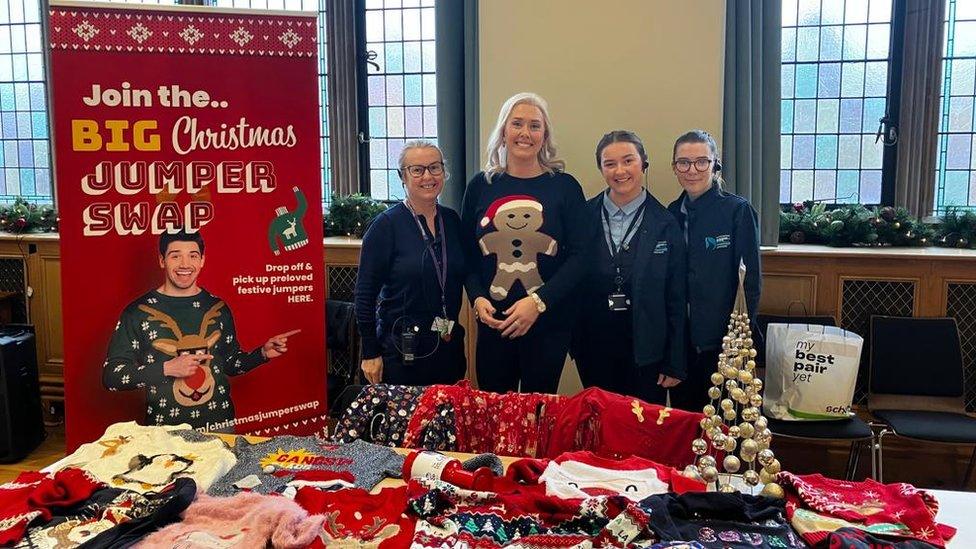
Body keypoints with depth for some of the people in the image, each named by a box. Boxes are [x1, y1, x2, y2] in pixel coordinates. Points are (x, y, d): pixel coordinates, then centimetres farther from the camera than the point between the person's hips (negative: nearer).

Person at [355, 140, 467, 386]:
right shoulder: (386, 225, -10)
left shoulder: (452, 220, 4)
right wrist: (370, 353, -10)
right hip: (402, 349, -5)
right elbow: (365, 294, -10)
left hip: (449, 345, 5)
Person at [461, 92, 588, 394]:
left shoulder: (565, 187, -2)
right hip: (493, 323, 2)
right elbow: (468, 253, 9)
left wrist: (538, 302, -15)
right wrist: (477, 298, -7)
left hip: (549, 325, -2)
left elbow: (578, 256, -6)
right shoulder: (480, 186, 4)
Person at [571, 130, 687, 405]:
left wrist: (675, 364, -3)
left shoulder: (666, 223, -3)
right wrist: (573, 341, -2)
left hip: (646, 350, -1)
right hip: (594, 347, 1)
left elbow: (676, 299, -2)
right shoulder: (584, 216, -1)